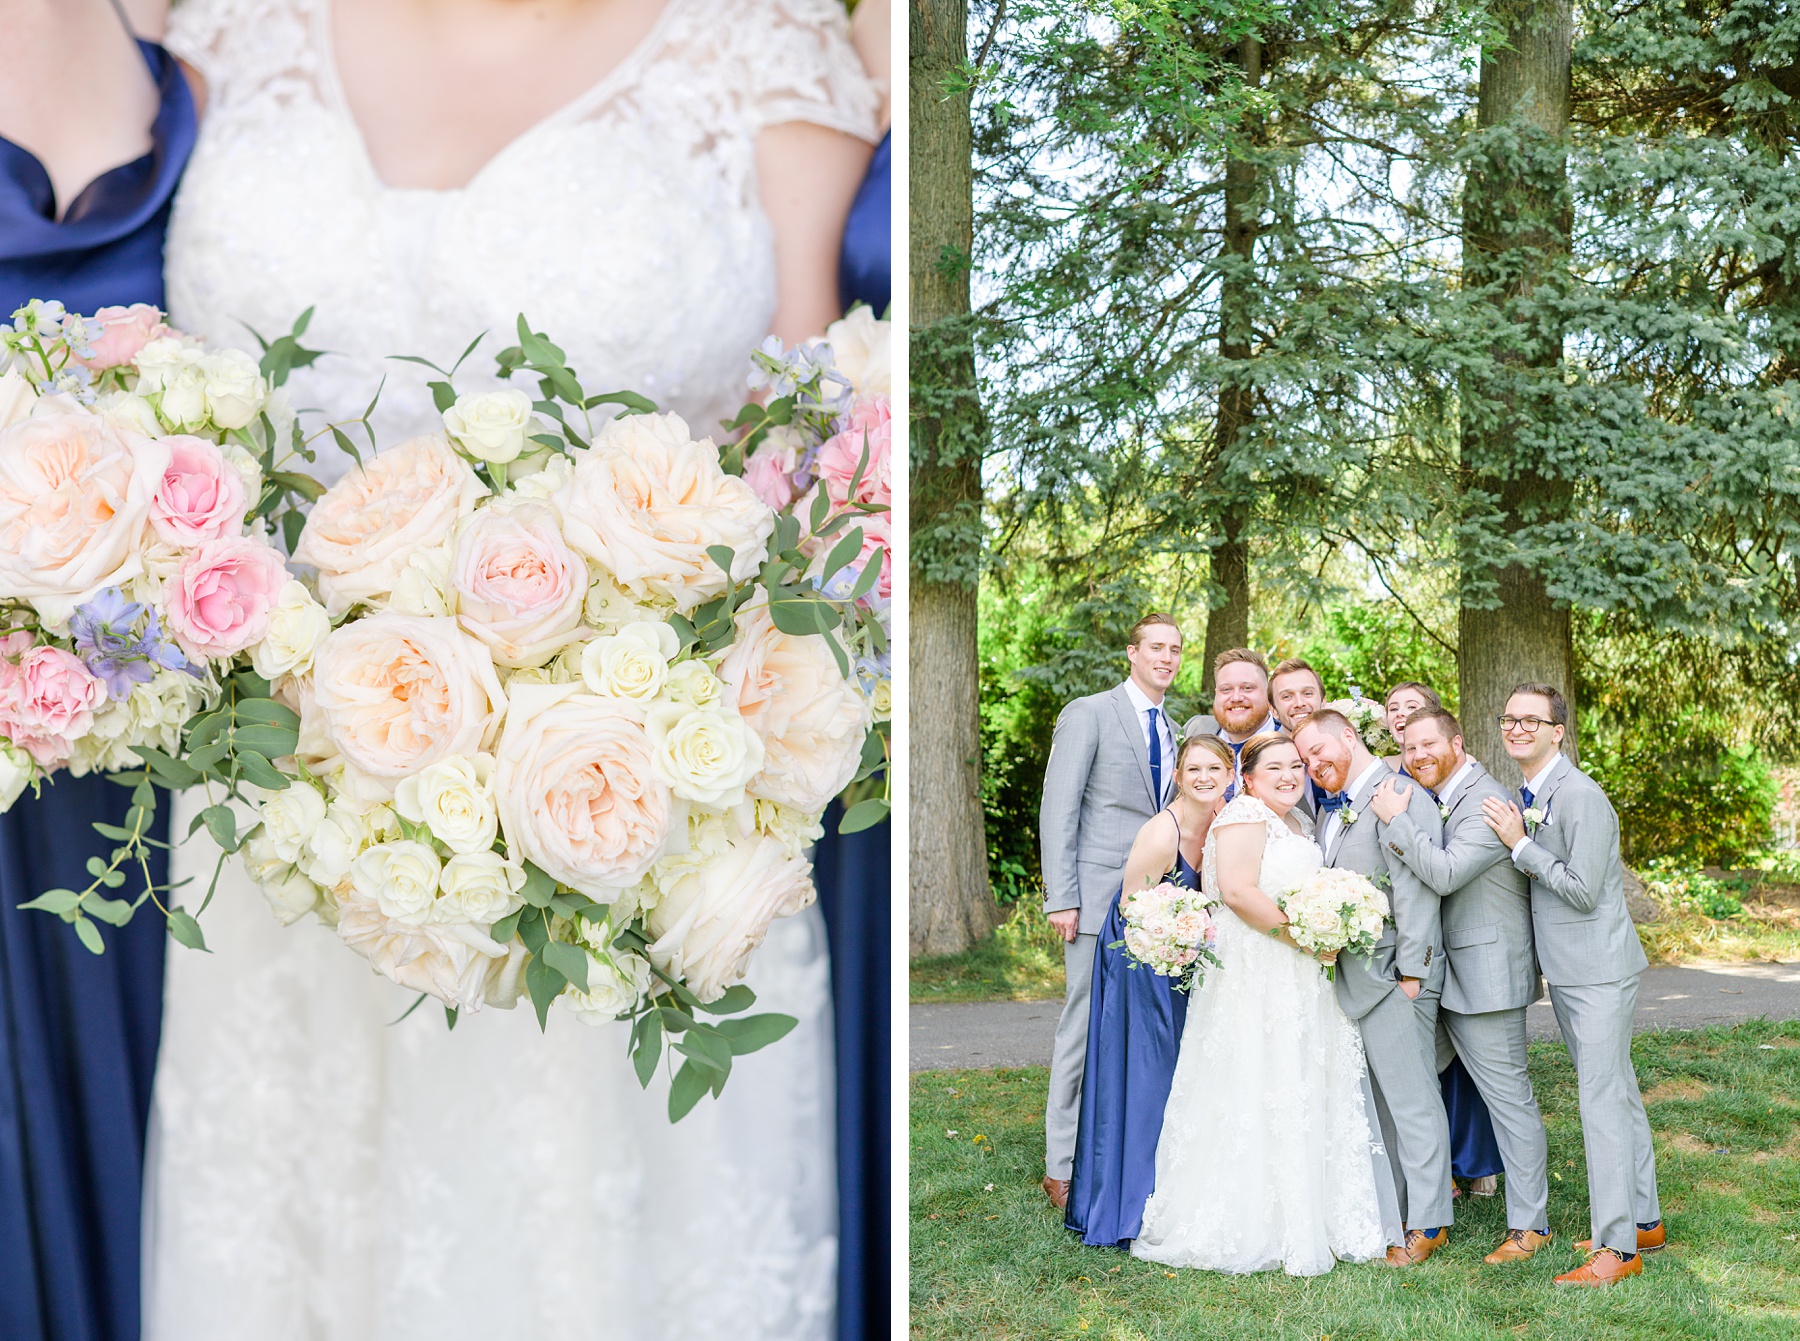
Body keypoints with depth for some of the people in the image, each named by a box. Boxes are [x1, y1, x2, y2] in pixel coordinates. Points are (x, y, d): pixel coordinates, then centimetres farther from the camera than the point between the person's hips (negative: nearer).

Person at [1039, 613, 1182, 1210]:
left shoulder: (1171, 729, 18)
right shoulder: (1088, 713, -2)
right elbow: (1058, 809, -7)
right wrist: (1062, 898, -14)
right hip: (1101, 898, -6)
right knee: (1086, 1029, -3)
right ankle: (1064, 1168, 5)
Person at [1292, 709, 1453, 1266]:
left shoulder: (1400, 796, -11)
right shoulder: (1333, 813, 19)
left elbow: (1416, 891, -16)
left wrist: (1411, 973, -18)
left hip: (1391, 975, -9)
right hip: (1350, 979, 9)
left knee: (1411, 1099, -3)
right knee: (1379, 1101, 12)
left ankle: (1427, 1224, 4)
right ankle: (1388, 1214, 18)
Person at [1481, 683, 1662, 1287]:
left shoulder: (1581, 796, -18)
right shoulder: (1522, 799, 11)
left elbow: (1583, 890, -20)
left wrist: (1520, 845, -18)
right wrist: (1518, 843, 5)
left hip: (1599, 970, -9)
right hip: (1564, 970, 9)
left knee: (1603, 1103, -8)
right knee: (1619, 1095, 17)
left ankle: (1617, 1246, -4)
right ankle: (1644, 1220, 26)